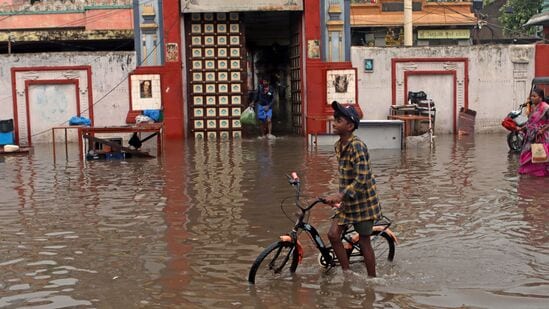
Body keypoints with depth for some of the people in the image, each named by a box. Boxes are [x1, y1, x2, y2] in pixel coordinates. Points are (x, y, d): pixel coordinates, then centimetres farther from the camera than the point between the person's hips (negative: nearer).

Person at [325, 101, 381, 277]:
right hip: (347, 201, 7)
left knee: (364, 242, 3)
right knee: (333, 234, -2)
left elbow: (361, 179, -28)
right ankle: (347, 273, 12)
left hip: (363, 201, -7)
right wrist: (340, 197, 17)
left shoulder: (357, 146, -22)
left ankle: (372, 279, 20)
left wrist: (340, 196, -33)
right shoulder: (338, 146, 4)